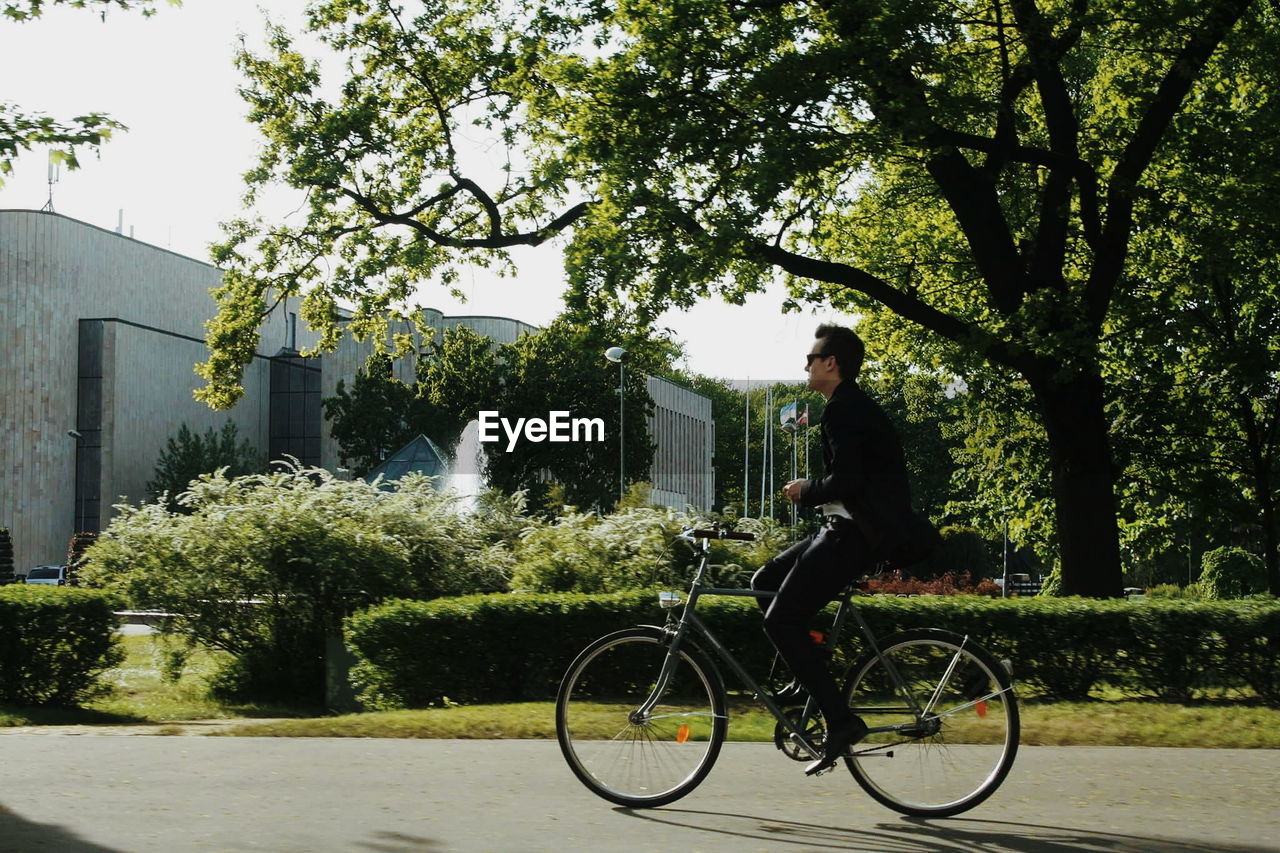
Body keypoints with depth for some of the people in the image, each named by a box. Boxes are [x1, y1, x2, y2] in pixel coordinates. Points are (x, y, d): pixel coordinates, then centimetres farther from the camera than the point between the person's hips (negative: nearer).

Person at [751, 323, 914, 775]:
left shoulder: (844, 411, -15)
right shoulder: (853, 407, 18)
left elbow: (845, 482, -25)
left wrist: (805, 492, -9)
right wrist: (811, 492, 14)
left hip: (856, 533, -11)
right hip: (850, 528, 11)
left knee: (781, 620, -12)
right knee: (765, 582, 15)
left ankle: (841, 721, -13)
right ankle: (814, 675, 14)